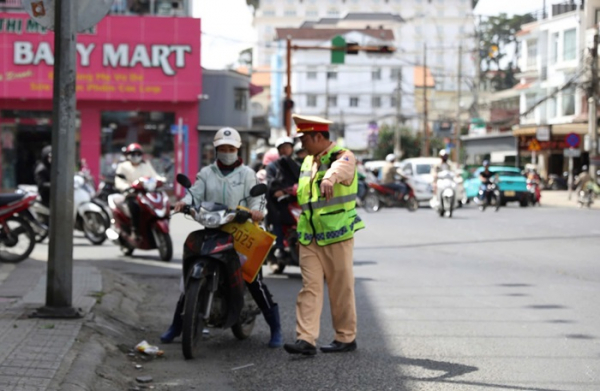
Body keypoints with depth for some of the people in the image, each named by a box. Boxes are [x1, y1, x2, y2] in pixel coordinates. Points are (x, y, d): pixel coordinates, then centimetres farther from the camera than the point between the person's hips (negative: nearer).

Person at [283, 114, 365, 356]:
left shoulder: (343, 157, -9)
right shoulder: (308, 161, 16)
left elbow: (340, 168, -35)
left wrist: (329, 179, -57)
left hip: (336, 235, -6)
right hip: (309, 236, 6)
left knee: (341, 288, 1)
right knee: (310, 286, -2)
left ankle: (346, 338, 13)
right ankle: (306, 339, -8)